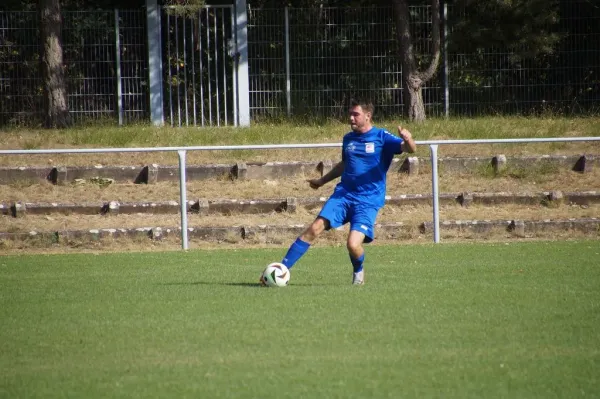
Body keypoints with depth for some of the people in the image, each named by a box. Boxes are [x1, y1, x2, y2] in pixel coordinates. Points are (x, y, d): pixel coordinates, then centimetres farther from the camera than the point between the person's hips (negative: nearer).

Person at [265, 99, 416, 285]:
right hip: (343, 194, 5)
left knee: (353, 244, -20)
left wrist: (408, 140, -40)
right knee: (314, 228, -13)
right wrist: (322, 180, 39)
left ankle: (358, 271, 15)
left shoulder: (381, 137, -4)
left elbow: (409, 149, -17)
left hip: (368, 200, -5)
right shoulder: (348, 138, 12)